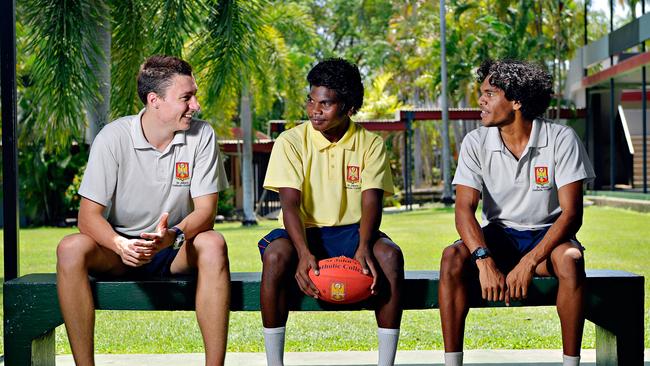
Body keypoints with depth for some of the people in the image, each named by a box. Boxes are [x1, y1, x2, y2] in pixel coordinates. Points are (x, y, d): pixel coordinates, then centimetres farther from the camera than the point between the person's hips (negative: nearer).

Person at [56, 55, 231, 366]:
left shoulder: (201, 136, -9)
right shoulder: (113, 137, -12)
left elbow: (205, 210, -12)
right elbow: (89, 215, -15)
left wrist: (173, 236, -35)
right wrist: (120, 245, -37)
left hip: (177, 248, 0)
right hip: (119, 249, 0)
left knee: (213, 244, -32)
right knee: (71, 248, -29)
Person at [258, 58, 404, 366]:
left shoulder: (371, 144, 1)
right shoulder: (291, 141, -3)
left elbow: (371, 202, -9)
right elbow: (290, 204, -13)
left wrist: (364, 247, -30)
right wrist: (304, 253, -31)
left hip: (351, 231, 1)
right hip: (303, 232, -1)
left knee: (390, 254, -31)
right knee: (275, 254, -35)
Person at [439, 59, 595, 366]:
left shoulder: (561, 140, -13)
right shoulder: (476, 143, -6)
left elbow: (571, 214, -17)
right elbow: (464, 209, -13)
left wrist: (529, 262, -29)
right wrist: (484, 261, -31)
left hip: (546, 235, -2)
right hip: (498, 236, 2)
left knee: (570, 260, -36)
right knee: (452, 258, -28)